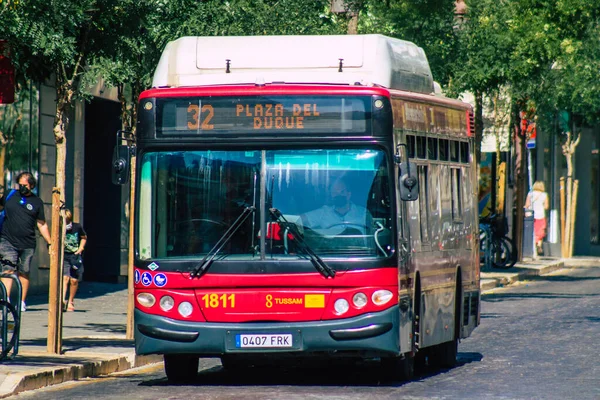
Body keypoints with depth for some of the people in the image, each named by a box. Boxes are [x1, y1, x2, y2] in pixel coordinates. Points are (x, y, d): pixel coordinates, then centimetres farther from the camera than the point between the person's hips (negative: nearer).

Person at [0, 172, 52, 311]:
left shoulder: (37, 202, 7)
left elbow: (42, 224, 11)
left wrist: (50, 243, 8)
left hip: (27, 244, 1)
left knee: (24, 273, 6)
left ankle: (22, 301, 16)